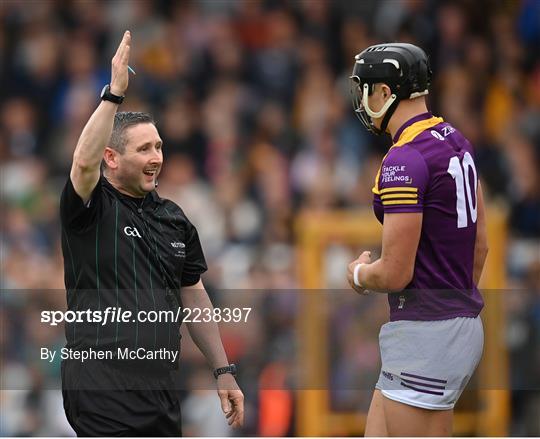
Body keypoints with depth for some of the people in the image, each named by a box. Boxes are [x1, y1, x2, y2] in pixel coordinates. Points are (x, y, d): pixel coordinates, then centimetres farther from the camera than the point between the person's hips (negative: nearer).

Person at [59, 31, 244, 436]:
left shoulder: (173, 218, 15)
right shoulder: (91, 208, -4)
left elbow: (194, 299, 20)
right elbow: (85, 162, -27)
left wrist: (224, 372, 17)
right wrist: (114, 92, -31)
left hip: (161, 387, 7)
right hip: (104, 388, -7)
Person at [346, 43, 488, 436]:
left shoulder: (404, 161, -18)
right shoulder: (456, 142, 10)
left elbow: (395, 274, -18)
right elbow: (480, 245, 18)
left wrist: (359, 274, 3)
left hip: (425, 334, -10)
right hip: (464, 325, 10)